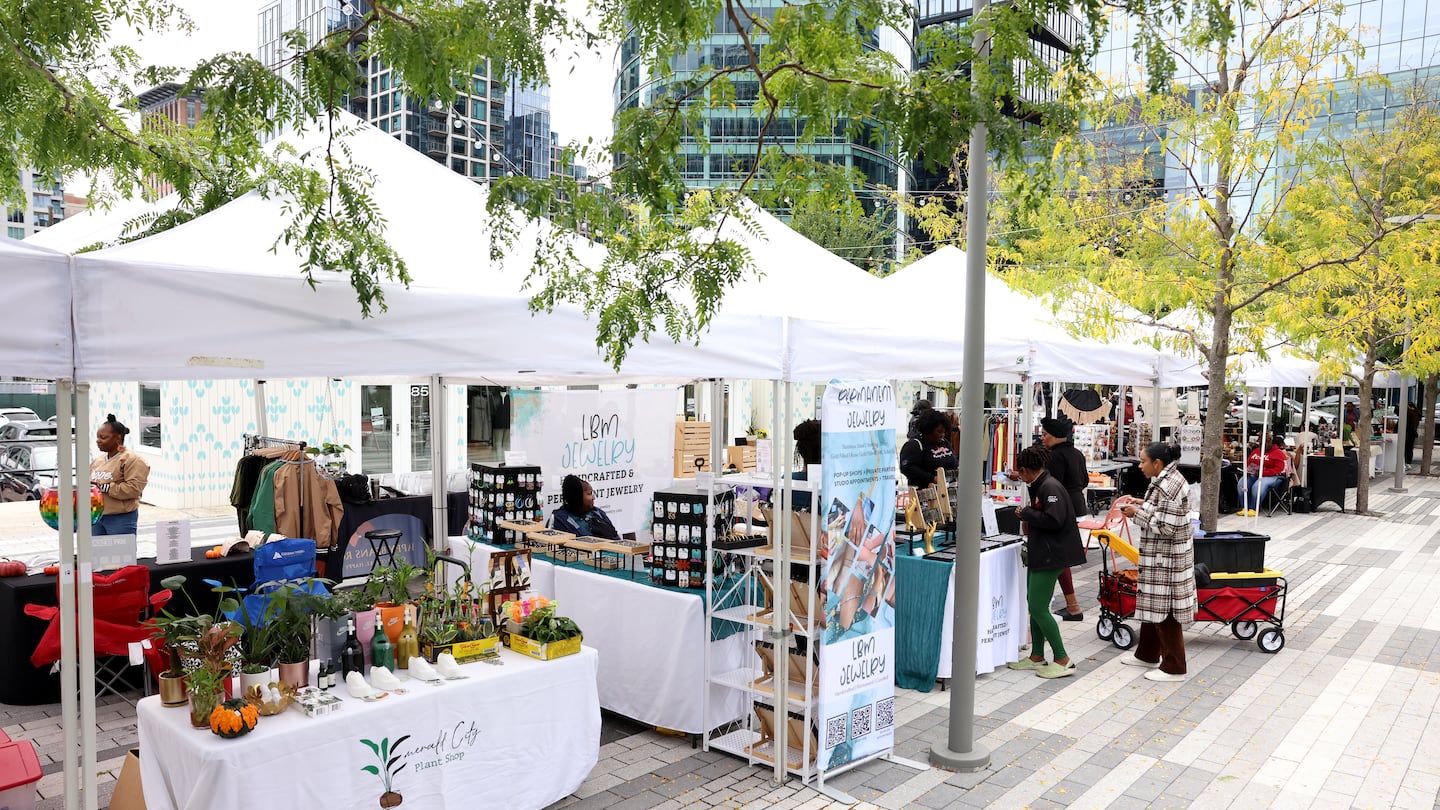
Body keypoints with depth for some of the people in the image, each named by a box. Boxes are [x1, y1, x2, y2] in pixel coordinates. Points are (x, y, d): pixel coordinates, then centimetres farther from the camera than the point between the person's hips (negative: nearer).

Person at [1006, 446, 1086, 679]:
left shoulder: (1050, 487, -17)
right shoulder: (1039, 486, 14)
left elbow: (1053, 520, -26)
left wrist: (1027, 513, -15)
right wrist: (1028, 516, 5)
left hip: (1051, 555, -11)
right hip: (1040, 553, 11)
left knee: (1038, 608, -8)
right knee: (1034, 605, 16)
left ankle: (1062, 660, 1)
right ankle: (1037, 656, 26)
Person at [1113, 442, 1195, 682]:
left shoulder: (1169, 486, -23)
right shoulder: (1167, 479, 9)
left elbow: (1167, 526, -26)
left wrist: (1138, 513, -19)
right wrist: (1143, 504, 8)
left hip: (1167, 558, -11)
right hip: (1159, 556, 11)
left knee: (1164, 609, -1)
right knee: (1152, 605, 19)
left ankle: (1174, 667, 8)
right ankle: (1148, 655, 32)